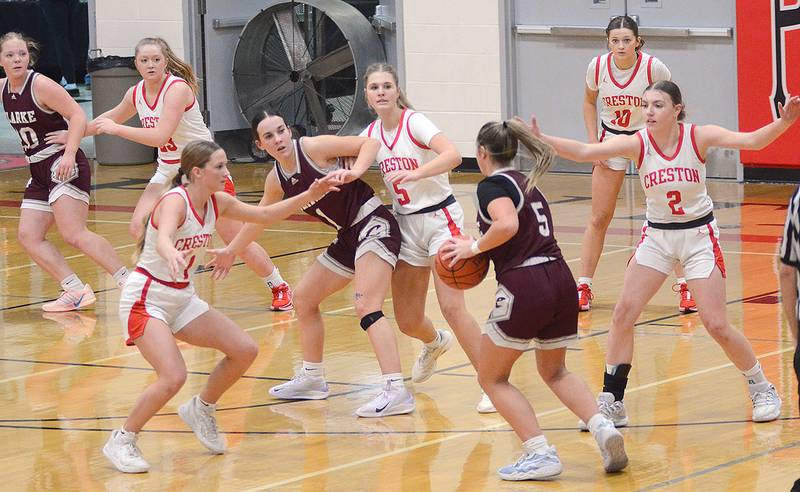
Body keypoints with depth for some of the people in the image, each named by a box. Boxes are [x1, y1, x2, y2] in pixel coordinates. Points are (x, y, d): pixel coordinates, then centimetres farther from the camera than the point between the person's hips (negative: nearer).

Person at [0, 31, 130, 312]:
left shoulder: (40, 85, -14)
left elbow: (78, 116, -18)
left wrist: (69, 154, -28)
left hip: (64, 166, -9)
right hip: (39, 172, 9)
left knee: (73, 234, -19)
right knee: (28, 236, 0)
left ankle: (127, 280, -18)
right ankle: (76, 291, -2)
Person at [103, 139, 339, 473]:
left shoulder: (217, 203, 1)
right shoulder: (175, 202, -23)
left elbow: (265, 215, 13)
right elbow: (163, 238, -45)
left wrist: (308, 196, 3)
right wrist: (171, 255, -68)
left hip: (182, 299, 8)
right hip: (146, 299, -8)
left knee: (245, 351, 1)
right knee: (173, 377, -25)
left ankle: (201, 410, 23)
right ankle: (121, 442, -7)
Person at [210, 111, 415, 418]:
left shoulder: (313, 147, -15)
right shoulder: (276, 180, 7)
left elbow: (369, 143, -15)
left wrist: (353, 173, -32)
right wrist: (231, 250, 34)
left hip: (374, 223, -9)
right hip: (349, 237, 9)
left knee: (366, 306, -25)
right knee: (303, 298, 20)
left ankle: (396, 392, -33)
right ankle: (312, 379, 35)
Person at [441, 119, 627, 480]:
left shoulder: (492, 184, -4)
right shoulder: (527, 183, 21)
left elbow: (507, 224, -23)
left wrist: (474, 247, -9)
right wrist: (480, 250, 18)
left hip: (524, 288, -8)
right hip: (561, 282, 8)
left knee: (491, 377, 10)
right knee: (554, 371, 27)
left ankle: (540, 453, -4)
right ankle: (602, 427, 2)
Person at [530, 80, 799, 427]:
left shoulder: (698, 137, -15)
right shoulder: (637, 143, -12)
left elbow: (751, 141, -25)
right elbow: (584, 152, -21)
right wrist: (541, 139, -35)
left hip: (699, 236, -2)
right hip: (656, 237, 3)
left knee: (716, 325, -5)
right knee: (623, 314, -7)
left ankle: (762, 390, 17)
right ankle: (611, 402, 3)